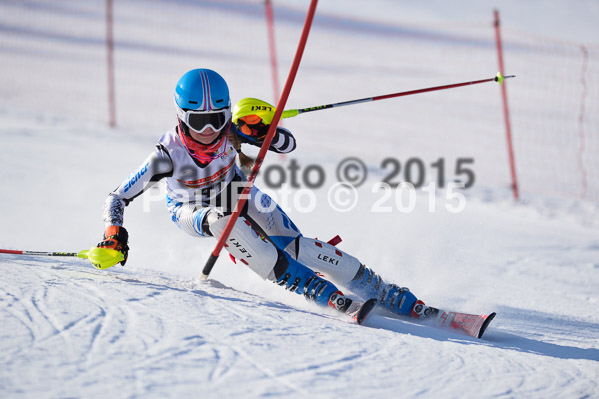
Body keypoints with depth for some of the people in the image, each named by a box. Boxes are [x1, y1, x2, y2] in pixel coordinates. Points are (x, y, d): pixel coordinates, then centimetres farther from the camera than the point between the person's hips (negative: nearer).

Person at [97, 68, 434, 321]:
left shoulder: (231, 130, -29)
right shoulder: (168, 155, -33)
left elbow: (289, 145, -24)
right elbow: (117, 198, -25)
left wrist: (265, 132, -44)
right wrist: (114, 234, -41)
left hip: (235, 192, 2)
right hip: (192, 211, -2)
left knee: (295, 246, -19)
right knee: (224, 220, -37)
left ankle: (387, 294, -9)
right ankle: (323, 292, -37)